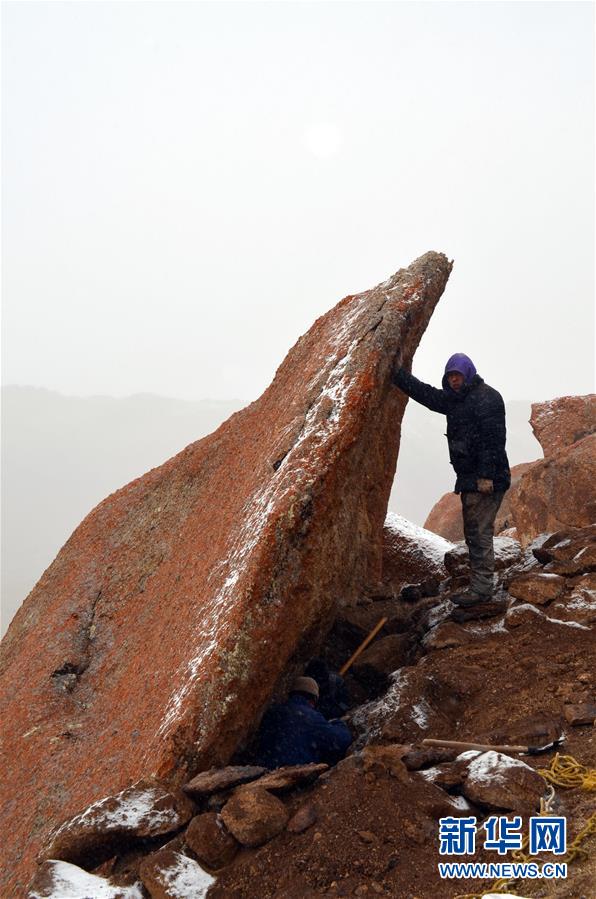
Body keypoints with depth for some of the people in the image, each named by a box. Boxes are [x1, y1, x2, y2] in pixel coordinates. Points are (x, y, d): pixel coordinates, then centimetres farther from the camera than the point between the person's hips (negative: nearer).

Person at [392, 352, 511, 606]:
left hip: (486, 480, -10)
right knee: (474, 532, 14)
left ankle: (480, 589, -2)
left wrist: (486, 476, -24)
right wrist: (398, 373, 12)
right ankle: (480, 585, 23)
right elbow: (426, 394, 18)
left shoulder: (487, 397, -13)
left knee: (479, 533, -8)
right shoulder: (454, 399, 16)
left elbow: (493, 439, -20)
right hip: (470, 478, 10)